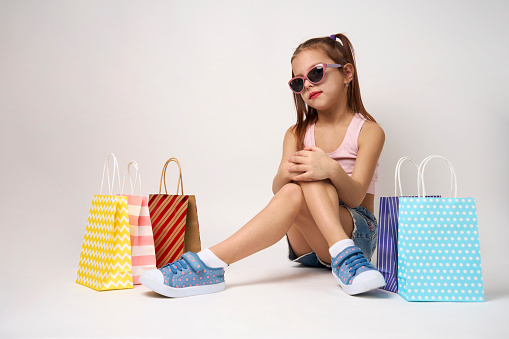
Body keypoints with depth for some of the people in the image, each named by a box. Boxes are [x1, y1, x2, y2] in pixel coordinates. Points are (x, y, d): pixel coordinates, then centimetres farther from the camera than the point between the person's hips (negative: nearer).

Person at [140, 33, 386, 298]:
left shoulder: (368, 130, 1)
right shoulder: (297, 134, 12)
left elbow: (356, 196, -14)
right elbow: (277, 188, -7)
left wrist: (332, 170, -38)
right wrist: (287, 174, -33)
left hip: (357, 232, -2)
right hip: (308, 244, 2)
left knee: (312, 177, -33)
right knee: (291, 192, -33)